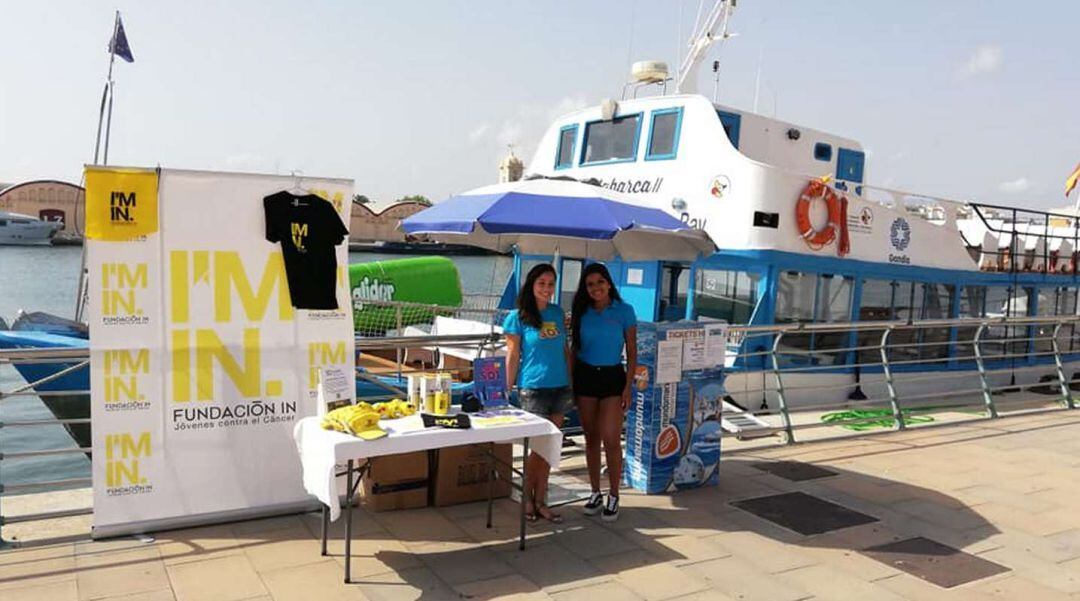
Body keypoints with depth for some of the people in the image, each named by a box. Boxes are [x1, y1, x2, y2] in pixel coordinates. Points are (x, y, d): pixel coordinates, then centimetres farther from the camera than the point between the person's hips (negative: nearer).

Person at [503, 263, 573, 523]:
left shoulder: (558, 313, 8)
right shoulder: (518, 317, -5)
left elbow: (566, 350, 13)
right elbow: (512, 356, -4)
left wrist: (572, 382, 10)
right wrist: (509, 390, -3)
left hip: (560, 388, 5)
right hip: (533, 389, -5)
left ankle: (540, 501, 21)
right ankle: (528, 500, 19)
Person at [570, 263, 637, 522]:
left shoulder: (624, 311, -3)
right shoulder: (581, 312, 5)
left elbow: (632, 352, -1)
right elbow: (575, 348, 11)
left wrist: (629, 386, -7)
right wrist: (570, 382, 5)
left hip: (612, 377, -3)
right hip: (585, 376, 3)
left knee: (611, 439, -7)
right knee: (591, 438, 10)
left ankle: (613, 497, 7)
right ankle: (595, 493, 22)